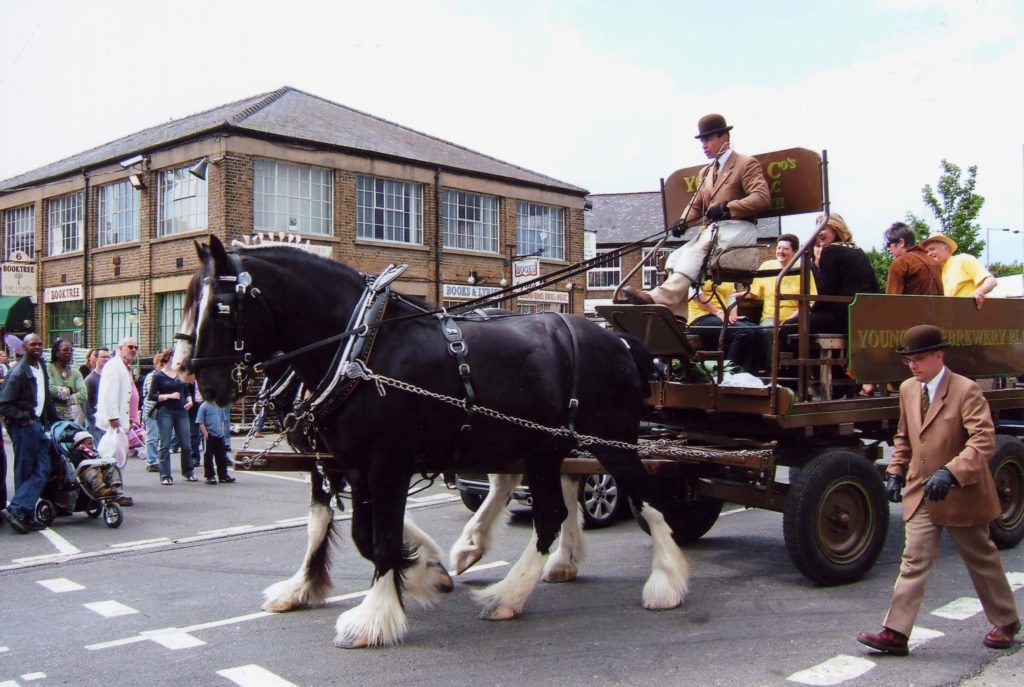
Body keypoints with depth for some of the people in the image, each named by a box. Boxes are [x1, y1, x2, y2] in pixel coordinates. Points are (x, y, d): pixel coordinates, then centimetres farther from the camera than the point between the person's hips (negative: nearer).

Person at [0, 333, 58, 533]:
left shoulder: (41, 367, 13)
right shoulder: (19, 372, -11)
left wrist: (53, 419, 13)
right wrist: (24, 418, -15)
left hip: (39, 425, 7)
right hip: (24, 427, -7)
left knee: (42, 471, -1)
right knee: (24, 472, -4)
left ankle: (18, 511, 0)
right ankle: (17, 510, 1)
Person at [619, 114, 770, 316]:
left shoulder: (747, 164, 3)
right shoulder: (705, 172, 27)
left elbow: (762, 198, -10)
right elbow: (695, 204, 22)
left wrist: (726, 207, -20)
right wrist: (683, 221, -1)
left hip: (738, 228, -7)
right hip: (713, 230, 7)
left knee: (696, 252, -33)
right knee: (676, 259, -16)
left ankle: (659, 298, -47)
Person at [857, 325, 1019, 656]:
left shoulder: (966, 390, -16)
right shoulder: (908, 389, 5)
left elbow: (983, 441, -25)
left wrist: (951, 473, -36)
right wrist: (896, 472, 8)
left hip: (961, 494, -5)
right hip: (921, 493, 5)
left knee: (982, 560, 14)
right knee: (913, 562, -1)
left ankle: (1005, 622, 36)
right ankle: (895, 633, -3)